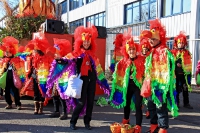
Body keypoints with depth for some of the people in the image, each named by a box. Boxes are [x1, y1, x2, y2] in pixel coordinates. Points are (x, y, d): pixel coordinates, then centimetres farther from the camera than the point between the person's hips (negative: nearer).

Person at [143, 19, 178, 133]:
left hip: (160, 85, -8)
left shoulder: (165, 52, -11)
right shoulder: (152, 53, 14)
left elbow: (166, 71, -16)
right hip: (152, 84, 9)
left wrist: (163, 86, -20)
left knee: (161, 107, -4)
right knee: (151, 105, 15)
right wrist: (147, 84, 16)